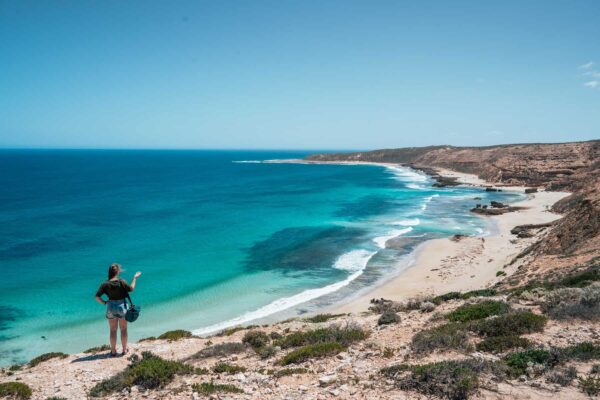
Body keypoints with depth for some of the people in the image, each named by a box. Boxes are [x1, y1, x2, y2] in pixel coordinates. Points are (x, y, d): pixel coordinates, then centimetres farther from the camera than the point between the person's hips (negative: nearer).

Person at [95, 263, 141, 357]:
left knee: (113, 330, 13)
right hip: (122, 307, -1)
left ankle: (113, 351, 19)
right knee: (123, 329, 13)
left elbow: (97, 297, -14)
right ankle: (124, 350, 20)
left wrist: (104, 302, 1)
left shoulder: (105, 284, -10)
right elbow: (131, 289, -1)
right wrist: (135, 278, 8)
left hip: (111, 308, 1)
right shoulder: (122, 282, -15)